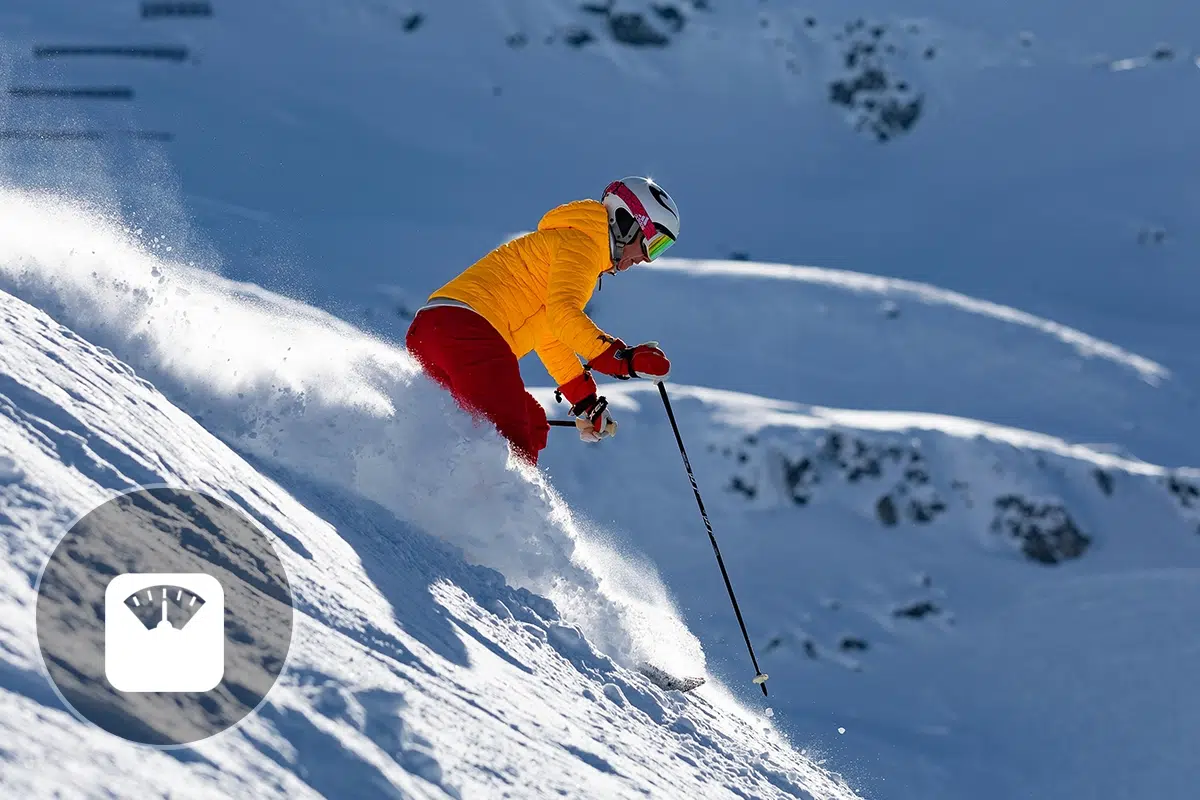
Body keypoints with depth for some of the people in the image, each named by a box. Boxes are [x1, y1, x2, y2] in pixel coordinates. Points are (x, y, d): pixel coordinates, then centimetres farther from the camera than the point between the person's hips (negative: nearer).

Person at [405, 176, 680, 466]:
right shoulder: (581, 242, 0)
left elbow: (549, 336, 37)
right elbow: (562, 314, -16)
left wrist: (585, 398, 34)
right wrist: (622, 359, -22)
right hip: (467, 326, -10)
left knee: (532, 424, 13)